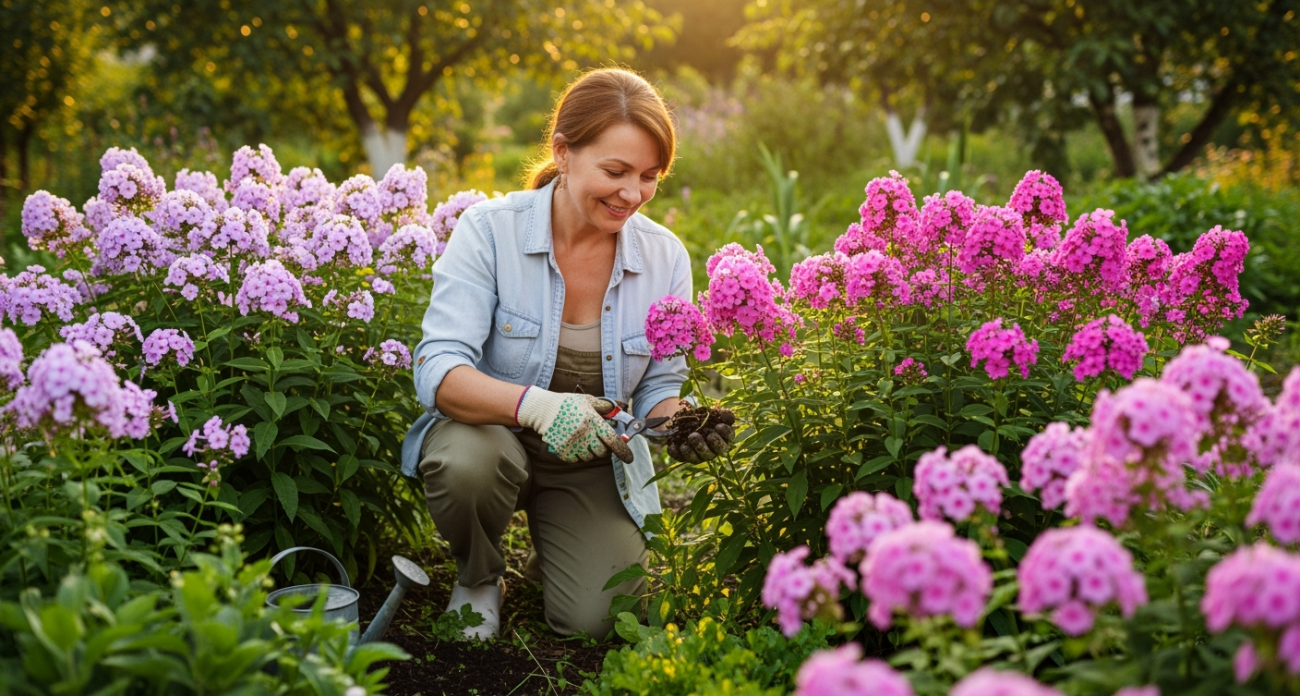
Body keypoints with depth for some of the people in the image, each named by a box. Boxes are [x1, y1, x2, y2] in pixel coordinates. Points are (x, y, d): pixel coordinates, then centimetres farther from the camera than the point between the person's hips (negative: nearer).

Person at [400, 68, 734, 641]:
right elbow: (437, 370, -26)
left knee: (597, 619, -17)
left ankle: (552, 561, 22)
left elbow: (658, 390, -1)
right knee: (467, 460, -37)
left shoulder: (665, 257, -8)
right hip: (491, 435, -2)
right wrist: (535, 404, -45)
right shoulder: (490, 229, -18)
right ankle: (478, 578, -1)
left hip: (595, 465, 2)